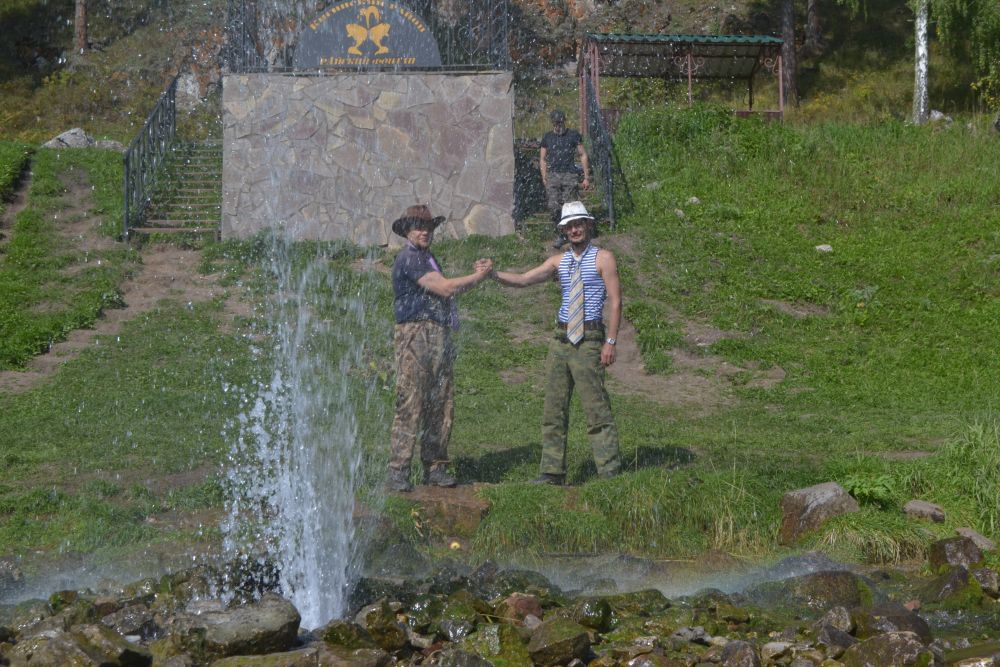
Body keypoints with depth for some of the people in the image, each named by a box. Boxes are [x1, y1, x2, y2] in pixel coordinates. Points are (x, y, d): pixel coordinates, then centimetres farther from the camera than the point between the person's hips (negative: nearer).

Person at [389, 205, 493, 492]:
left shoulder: (428, 258, 23)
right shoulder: (409, 258, -8)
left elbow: (446, 291, 23)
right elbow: (445, 288, -13)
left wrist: (477, 275, 14)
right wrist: (478, 276, 0)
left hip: (439, 337, 9)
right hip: (416, 335, -9)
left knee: (441, 404, 7)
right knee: (410, 405, -12)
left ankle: (435, 467, 12)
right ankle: (398, 472, -12)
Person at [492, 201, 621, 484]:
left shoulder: (603, 258, -1)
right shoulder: (559, 261, 15)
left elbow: (615, 302, -6)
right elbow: (523, 279, 8)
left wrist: (610, 342, -13)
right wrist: (494, 274, -8)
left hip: (589, 340, -6)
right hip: (561, 340, 6)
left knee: (597, 407, -8)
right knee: (554, 408, 6)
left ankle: (610, 471, -5)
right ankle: (552, 471, 10)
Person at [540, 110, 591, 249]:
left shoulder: (574, 135, 8)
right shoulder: (547, 137, 15)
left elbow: (583, 155, 9)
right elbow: (542, 159, 19)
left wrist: (586, 177, 4)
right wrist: (544, 178, 7)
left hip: (570, 175, -2)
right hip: (553, 175, 2)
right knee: (554, 207, -7)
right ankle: (559, 236, 2)